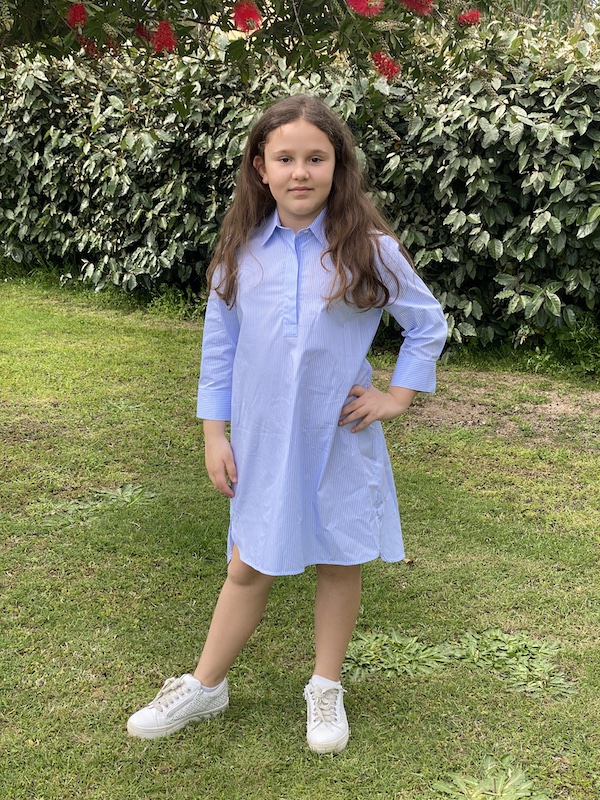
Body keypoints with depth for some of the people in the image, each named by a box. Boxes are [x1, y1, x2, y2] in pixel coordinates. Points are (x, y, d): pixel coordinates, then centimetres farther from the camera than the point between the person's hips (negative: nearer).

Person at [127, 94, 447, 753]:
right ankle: (205, 687, 31)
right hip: (262, 441, 1)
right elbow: (219, 346, 4)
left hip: (339, 440, -1)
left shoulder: (368, 249, -8)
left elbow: (428, 324, 4)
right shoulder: (241, 251, -3)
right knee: (250, 566, 12)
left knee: (338, 560, 12)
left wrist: (397, 396, -1)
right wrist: (215, 434, 2)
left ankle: (326, 688, 33)